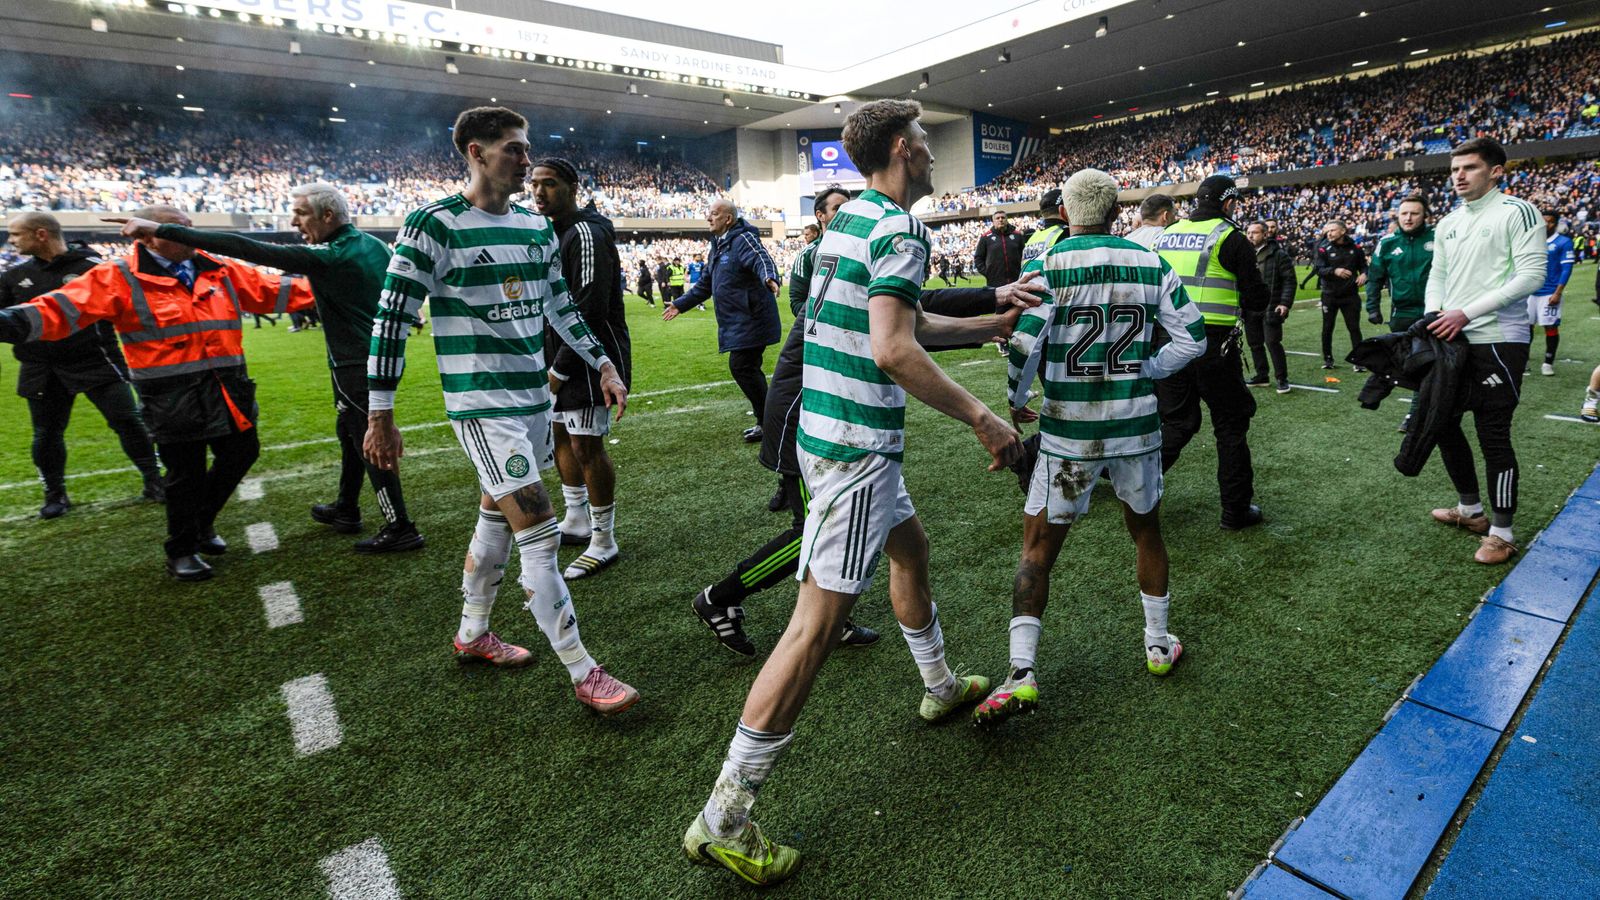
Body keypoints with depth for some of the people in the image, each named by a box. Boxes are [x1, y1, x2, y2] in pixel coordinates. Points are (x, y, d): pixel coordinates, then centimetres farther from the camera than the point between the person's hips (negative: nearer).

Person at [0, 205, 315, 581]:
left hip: (228, 390, 5)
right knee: (186, 473, 2)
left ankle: (201, 522, 39)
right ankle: (181, 551, 23)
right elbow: (67, 307, -16)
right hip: (173, 398, -5)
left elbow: (272, 291, 12)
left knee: (242, 453, 14)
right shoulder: (119, 278, -6)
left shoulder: (220, 271, 8)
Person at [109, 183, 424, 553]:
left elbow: (246, 249, -21)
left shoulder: (327, 258, -20)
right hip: (380, 356, 9)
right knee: (348, 433, 21)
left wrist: (160, 230, -19)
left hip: (355, 367, -9)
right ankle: (346, 510, 35)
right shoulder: (375, 245, 4)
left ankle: (400, 528, 3)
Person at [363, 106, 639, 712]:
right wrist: (379, 416, -10)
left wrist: (604, 365, 15)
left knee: (497, 520, 19)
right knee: (540, 536, -10)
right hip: (482, 404, -7)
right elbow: (392, 319, -10)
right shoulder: (433, 226, -11)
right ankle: (584, 675, 1)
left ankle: (472, 635, 39)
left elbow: (560, 307, 20)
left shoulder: (537, 227, 10)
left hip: (534, 395, 8)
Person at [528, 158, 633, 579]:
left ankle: (603, 543, 6)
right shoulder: (553, 232, 14)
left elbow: (591, 310, -22)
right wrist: (552, 364, 11)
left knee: (586, 446, -6)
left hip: (590, 358, -10)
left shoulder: (586, 233, -16)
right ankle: (576, 521, 34)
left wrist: (561, 368, -19)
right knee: (562, 436, 17)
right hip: (562, 357, 10)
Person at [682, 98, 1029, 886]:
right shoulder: (898, 227, -13)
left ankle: (940, 686, 51)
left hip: (828, 431, 10)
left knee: (910, 547, 27)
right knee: (818, 622, -7)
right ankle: (722, 820, 3)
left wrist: (993, 322, 31)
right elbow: (895, 351, -24)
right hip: (856, 446, -10)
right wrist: (981, 418, -17)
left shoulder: (850, 218, 17)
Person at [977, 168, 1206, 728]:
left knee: (1038, 548, 5)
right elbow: (1193, 338, 5)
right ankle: (1158, 645, 38)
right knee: (1145, 530, 23)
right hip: (1137, 424, 4)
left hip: (1069, 429, -3)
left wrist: (1016, 403, -1)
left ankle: (1023, 672, -1)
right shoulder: (1151, 264, 3)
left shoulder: (1046, 265, -9)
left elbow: (1022, 348, -17)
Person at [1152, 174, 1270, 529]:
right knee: (1231, 426, 10)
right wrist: (1234, 296, 16)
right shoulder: (1229, 237, -6)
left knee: (1177, 421, 19)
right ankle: (1236, 509, 18)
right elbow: (1257, 300, -5)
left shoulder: (1166, 235, 8)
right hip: (1212, 346, -5)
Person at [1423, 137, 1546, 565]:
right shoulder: (1447, 224, 14)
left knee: (1493, 434, -4)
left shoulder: (1517, 212, -7)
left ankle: (1502, 533, 9)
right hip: (1453, 340, 7)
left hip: (1498, 341, -7)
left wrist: (1466, 313, -21)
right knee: (1443, 422, 14)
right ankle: (1471, 509, 31)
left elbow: (1531, 274, -14)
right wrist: (1434, 317, -3)